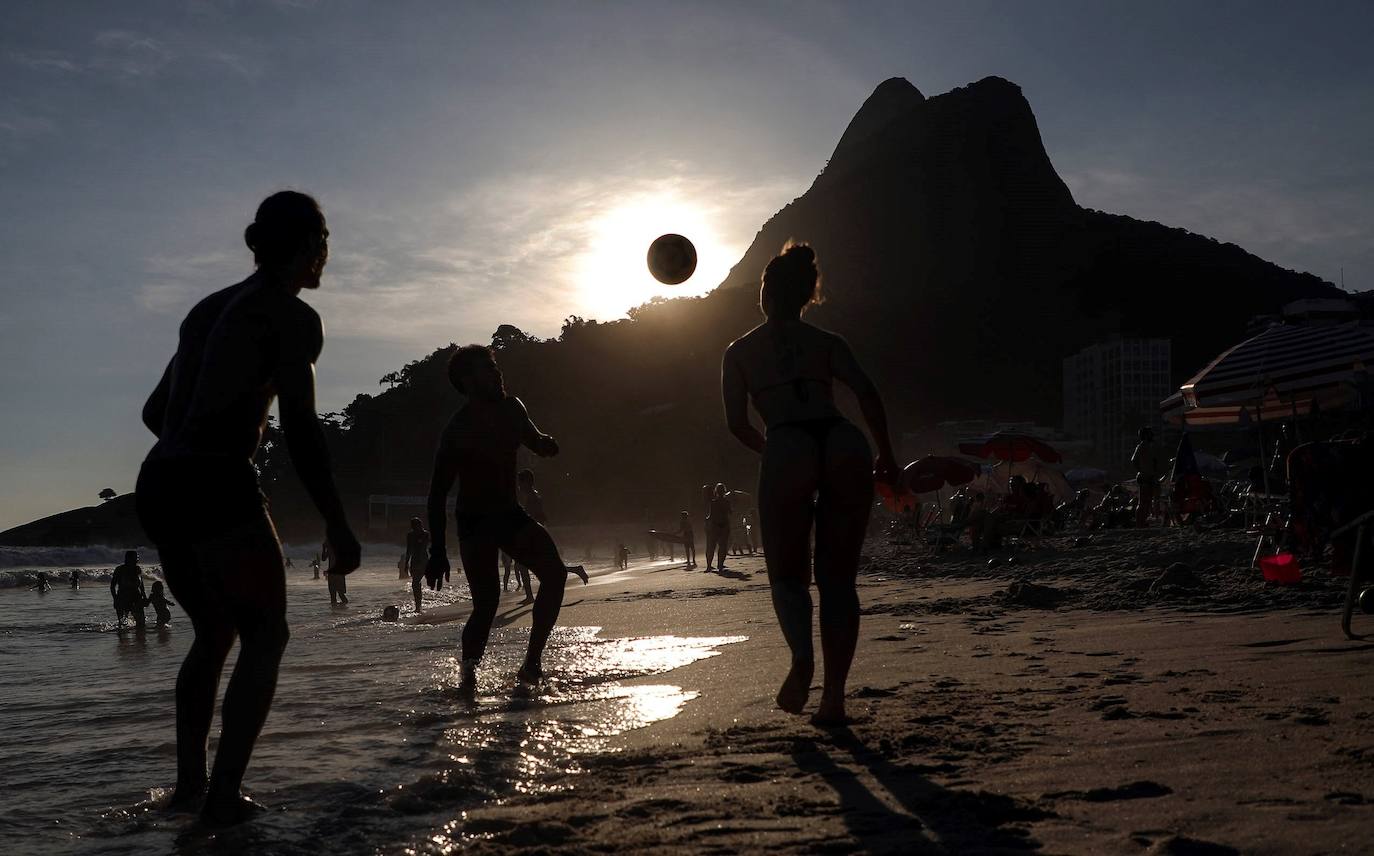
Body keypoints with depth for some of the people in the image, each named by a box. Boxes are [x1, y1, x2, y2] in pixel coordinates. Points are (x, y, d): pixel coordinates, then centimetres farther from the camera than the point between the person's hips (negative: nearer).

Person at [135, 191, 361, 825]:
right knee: (265, 636, 3)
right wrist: (338, 525, -7)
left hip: (157, 484, 8)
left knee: (214, 633, 21)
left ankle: (188, 782, 21)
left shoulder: (210, 308, 20)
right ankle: (223, 797, -5)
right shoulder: (293, 316, -3)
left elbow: (155, 411, 24)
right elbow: (300, 430, -11)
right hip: (217, 486, -8)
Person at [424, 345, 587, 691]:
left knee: (554, 573, -15)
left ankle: (532, 662, -11)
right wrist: (437, 552, -19)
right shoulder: (458, 430, -17)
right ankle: (467, 672, -5)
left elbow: (538, 443, 20)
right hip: (475, 523, -5)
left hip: (511, 514, 5)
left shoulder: (511, 409, 1)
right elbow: (437, 494, -15)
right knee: (487, 603, -18)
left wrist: (546, 443, -7)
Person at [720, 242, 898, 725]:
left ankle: (802, 658, -18)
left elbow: (737, 423, 11)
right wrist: (885, 454, 15)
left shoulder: (740, 351, 19)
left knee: (787, 573, 12)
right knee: (838, 578, 10)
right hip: (845, 446, 2)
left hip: (788, 451, -1)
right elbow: (867, 394, 5)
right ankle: (834, 694, 2)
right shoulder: (828, 343, 20)